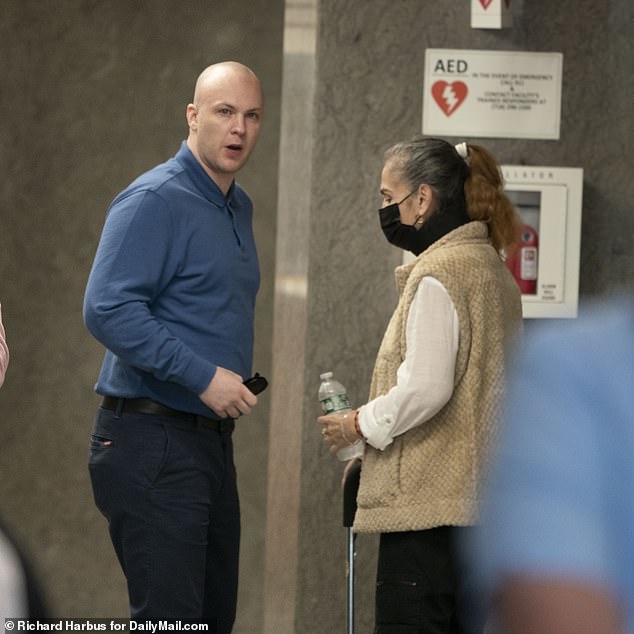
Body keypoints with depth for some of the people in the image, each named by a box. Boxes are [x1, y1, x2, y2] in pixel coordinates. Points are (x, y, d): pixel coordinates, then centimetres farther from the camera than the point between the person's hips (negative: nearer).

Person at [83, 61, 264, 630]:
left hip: (212, 438, 9)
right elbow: (107, 308, -22)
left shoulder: (239, 207, 16)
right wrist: (203, 376, -23)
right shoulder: (154, 200, -13)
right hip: (153, 441, -9)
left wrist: (238, 381, 14)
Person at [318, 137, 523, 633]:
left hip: (428, 501, -9)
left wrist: (360, 424, -6)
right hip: (481, 496, 9)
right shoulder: (494, 270, 15)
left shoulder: (436, 275, -14)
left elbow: (425, 388, -21)